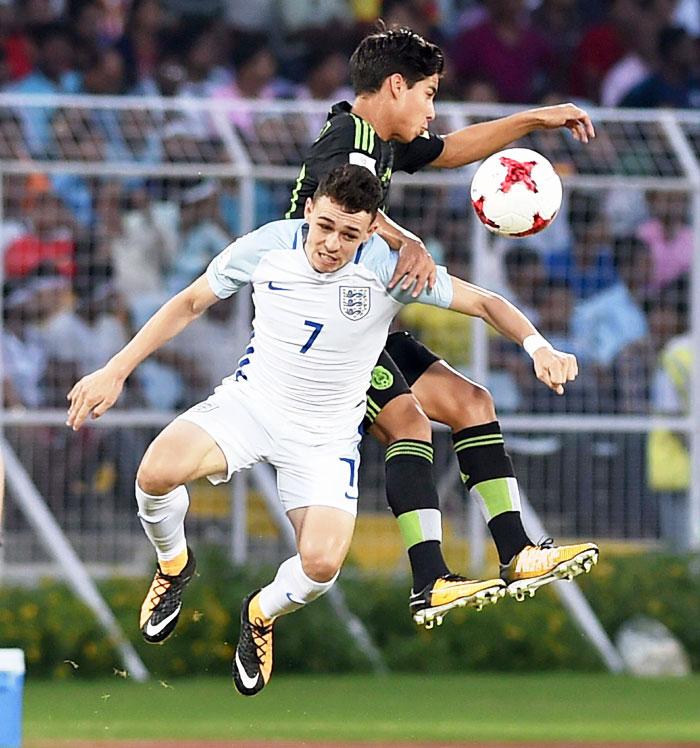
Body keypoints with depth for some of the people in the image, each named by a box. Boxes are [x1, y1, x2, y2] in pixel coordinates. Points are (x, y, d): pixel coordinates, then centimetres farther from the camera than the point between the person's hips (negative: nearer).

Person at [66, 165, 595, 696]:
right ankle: (174, 564, 6)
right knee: (157, 472, -30)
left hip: (327, 434, -1)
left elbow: (484, 302, -11)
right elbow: (190, 304, 2)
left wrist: (538, 347, -31)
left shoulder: (390, 268, -17)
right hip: (249, 402, 1)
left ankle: (262, 615, 15)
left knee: (322, 564, -23)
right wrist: (115, 372, 1)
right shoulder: (267, 247, -13)